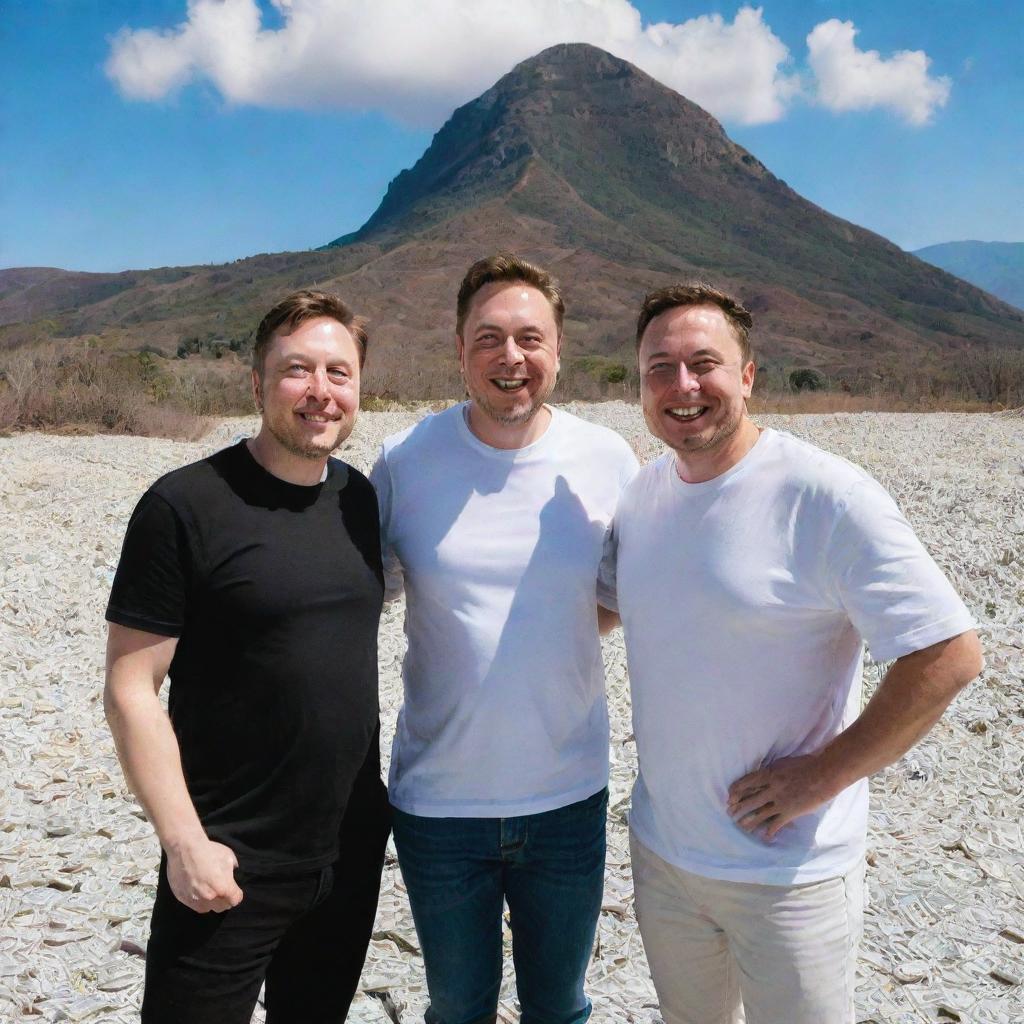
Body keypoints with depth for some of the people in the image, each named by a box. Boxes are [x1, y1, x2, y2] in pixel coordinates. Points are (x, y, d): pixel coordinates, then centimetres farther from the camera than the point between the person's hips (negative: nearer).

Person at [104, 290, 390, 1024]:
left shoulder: (361, 497, 3)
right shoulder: (185, 505, -14)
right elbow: (131, 689, -13)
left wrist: (374, 800, 13)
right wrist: (184, 841, -16)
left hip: (355, 848, 6)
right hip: (231, 866, -5)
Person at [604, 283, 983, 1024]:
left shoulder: (827, 496, -19)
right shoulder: (641, 492, 1)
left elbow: (949, 655, -20)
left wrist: (822, 776, -18)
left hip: (789, 871, -6)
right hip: (659, 850, 6)